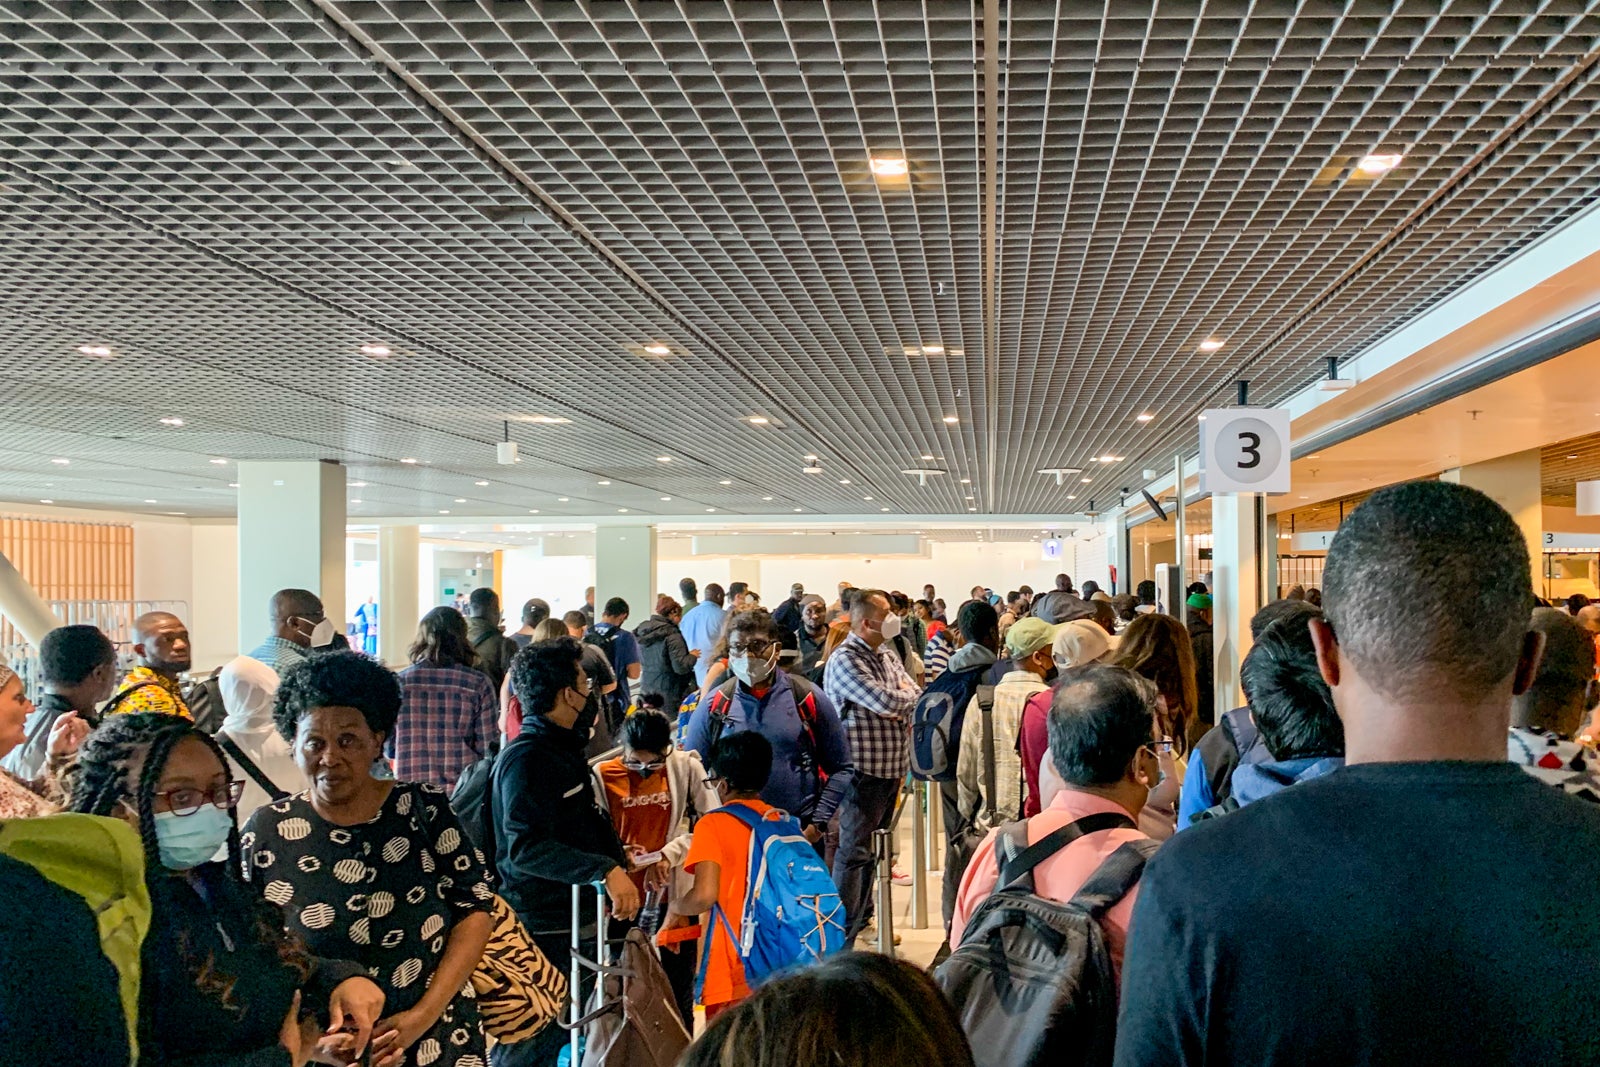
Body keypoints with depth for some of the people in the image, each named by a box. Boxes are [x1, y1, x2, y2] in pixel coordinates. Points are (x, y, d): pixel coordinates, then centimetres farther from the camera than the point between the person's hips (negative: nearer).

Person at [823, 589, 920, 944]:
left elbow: (914, 695, 12)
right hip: (863, 768, -9)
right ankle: (843, 936, 0)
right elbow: (887, 702, -25)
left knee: (874, 847, 19)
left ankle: (864, 917, 32)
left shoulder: (887, 656, 12)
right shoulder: (844, 661, -17)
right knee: (853, 851, -4)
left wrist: (900, 708, -10)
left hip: (891, 766, 9)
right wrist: (905, 694, -4)